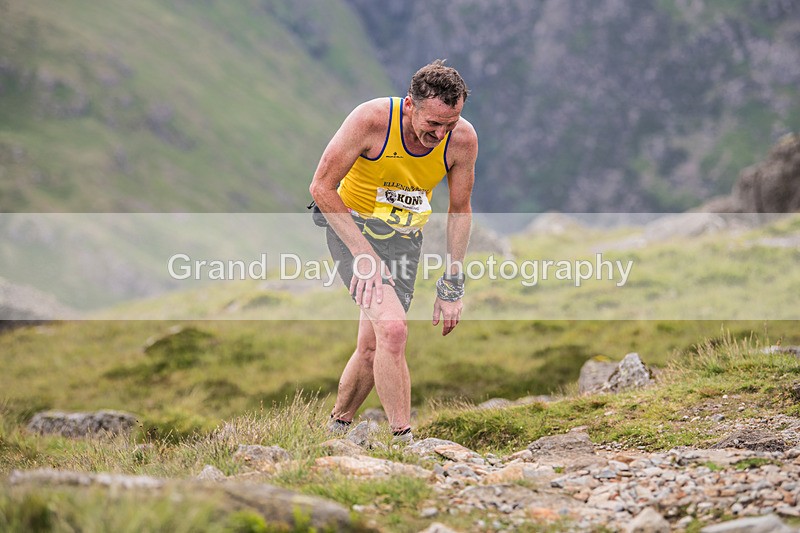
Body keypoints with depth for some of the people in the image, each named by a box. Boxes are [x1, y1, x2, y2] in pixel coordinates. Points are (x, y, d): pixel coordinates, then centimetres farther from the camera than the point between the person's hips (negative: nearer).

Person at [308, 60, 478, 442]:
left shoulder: (463, 139, -16)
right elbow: (322, 187, -19)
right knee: (392, 328, -24)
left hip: (405, 240, 4)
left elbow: (460, 210, -1)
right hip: (351, 227, -4)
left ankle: (336, 427, 30)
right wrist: (363, 254, -23)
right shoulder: (371, 120, -27)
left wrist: (452, 285, 0)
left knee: (372, 348, 4)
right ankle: (402, 440, -18)